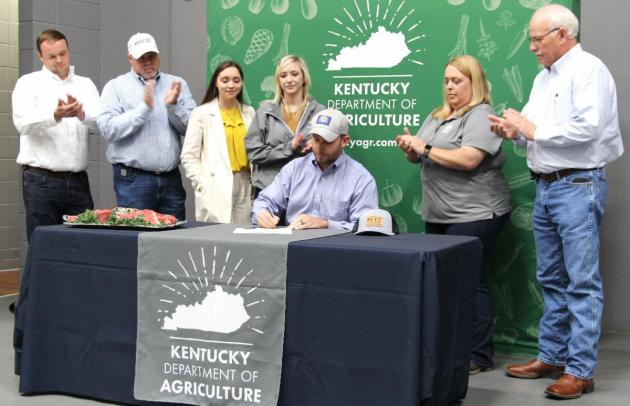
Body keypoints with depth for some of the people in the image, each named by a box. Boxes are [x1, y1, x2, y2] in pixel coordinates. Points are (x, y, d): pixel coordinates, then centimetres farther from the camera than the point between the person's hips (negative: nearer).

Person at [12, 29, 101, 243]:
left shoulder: (85, 84, 13)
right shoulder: (28, 83, 3)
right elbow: (23, 124, -13)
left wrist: (81, 114, -22)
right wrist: (56, 115, -30)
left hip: (78, 180, 3)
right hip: (41, 180, -3)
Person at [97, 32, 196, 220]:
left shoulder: (177, 85, 12)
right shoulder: (116, 87, 4)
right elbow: (108, 129, -11)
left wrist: (173, 106, -11)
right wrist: (144, 108, -14)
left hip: (171, 178, 3)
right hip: (133, 179, -3)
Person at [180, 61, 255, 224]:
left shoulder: (249, 113, 13)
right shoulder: (201, 113, 0)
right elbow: (188, 156, -2)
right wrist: (203, 185, -11)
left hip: (245, 187, 4)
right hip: (215, 191, -4)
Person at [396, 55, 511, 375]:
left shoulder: (481, 117, -8)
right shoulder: (436, 117, 17)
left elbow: (468, 159, -21)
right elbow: (419, 157, 21)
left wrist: (426, 148, -14)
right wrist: (410, 148, -2)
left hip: (475, 215, -8)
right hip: (438, 216, 8)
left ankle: (479, 355, 0)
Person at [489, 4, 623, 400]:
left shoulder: (588, 70, -10)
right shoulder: (543, 78, 17)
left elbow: (588, 128, -22)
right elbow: (531, 124, 17)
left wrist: (534, 130, -13)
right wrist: (515, 129, -5)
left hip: (578, 186, -9)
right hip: (546, 186, 9)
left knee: (582, 281, -6)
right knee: (551, 278, 14)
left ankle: (581, 370, -3)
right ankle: (551, 356, 22)